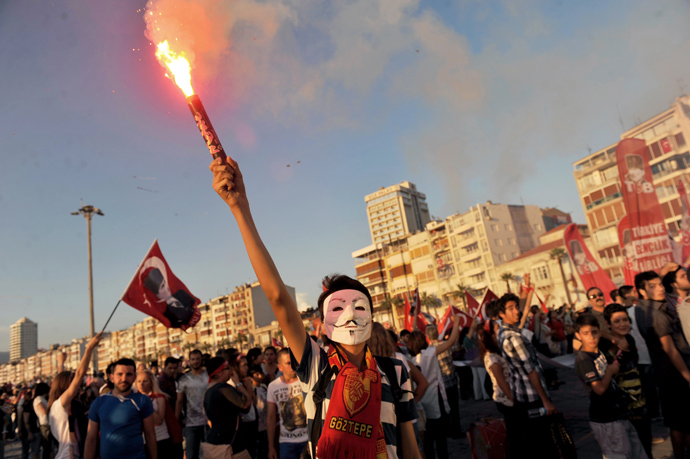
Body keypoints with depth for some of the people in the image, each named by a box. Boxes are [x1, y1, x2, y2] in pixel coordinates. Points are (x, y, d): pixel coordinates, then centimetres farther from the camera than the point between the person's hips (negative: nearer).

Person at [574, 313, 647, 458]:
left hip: (619, 416, 8)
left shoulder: (599, 351, 6)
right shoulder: (583, 359, -18)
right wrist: (610, 370, -8)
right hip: (605, 421, -8)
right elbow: (600, 389, -22)